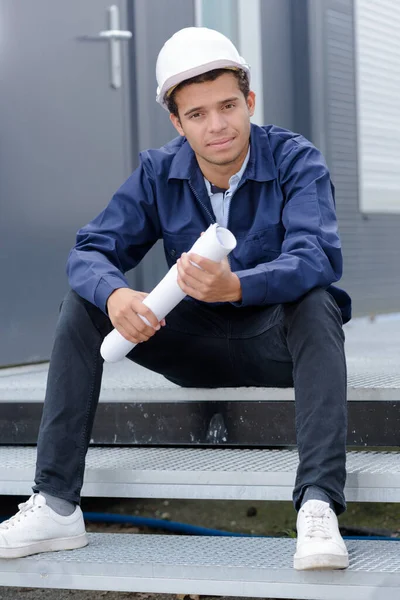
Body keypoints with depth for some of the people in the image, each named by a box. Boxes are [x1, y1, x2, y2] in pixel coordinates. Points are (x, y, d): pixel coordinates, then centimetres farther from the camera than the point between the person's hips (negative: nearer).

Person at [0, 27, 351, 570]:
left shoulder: (295, 161, -15)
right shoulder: (159, 173, -3)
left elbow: (317, 257, -31)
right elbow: (91, 251, -9)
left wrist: (235, 286, -51)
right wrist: (114, 294, -34)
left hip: (276, 341, -3)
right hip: (197, 343, 4)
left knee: (316, 301, -36)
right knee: (82, 302, -14)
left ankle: (318, 505, -45)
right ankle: (55, 505, -20)